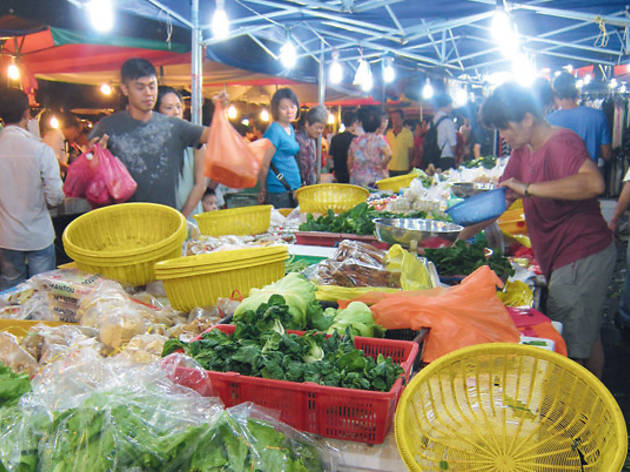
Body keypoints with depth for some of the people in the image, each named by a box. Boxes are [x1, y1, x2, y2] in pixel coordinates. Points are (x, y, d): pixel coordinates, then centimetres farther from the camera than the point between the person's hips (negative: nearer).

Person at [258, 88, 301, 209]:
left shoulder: (290, 129, 14)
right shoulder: (275, 130, -14)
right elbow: (264, 165, -15)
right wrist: (264, 191, -4)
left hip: (293, 189, 9)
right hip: (280, 193, -9)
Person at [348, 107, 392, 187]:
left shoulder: (354, 141, 6)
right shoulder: (379, 139, -5)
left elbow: (349, 163, 9)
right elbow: (389, 155, -20)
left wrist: (352, 177, 21)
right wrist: (382, 166, -5)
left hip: (357, 181, 4)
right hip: (376, 182, -3)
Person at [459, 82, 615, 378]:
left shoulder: (561, 143, -19)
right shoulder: (522, 151, 10)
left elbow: (594, 183, -37)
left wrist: (528, 188, -33)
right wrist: (462, 237, 11)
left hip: (581, 257, -10)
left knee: (569, 347, -3)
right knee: (586, 336, 22)